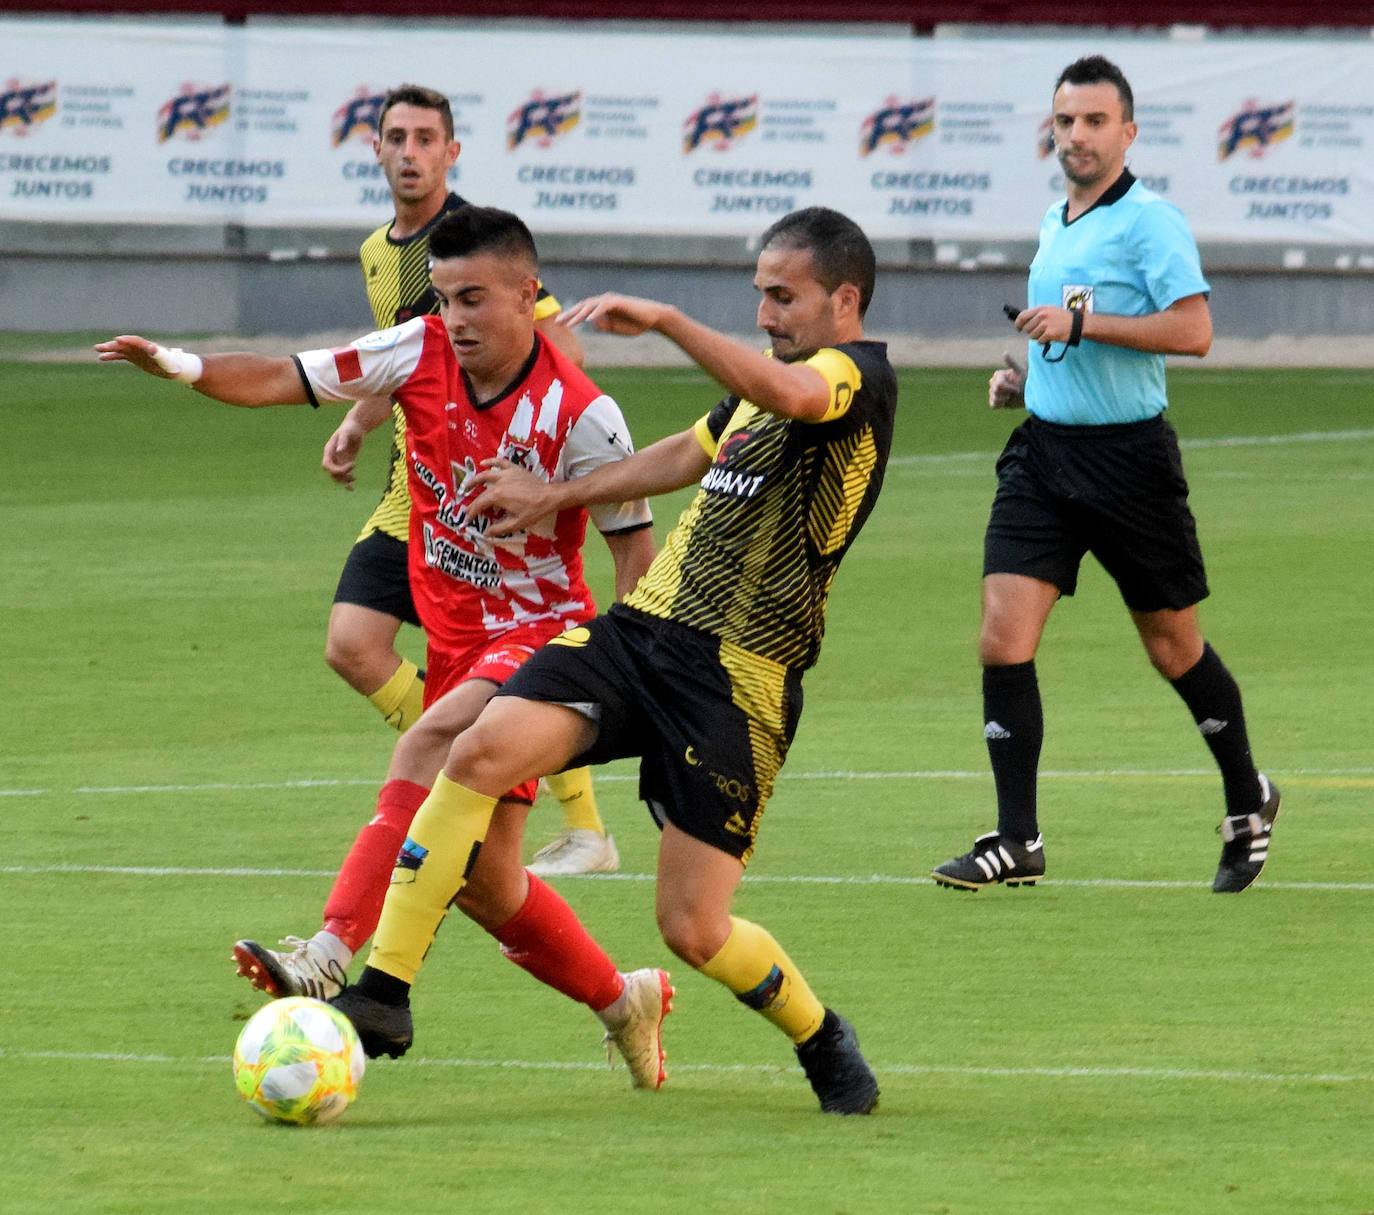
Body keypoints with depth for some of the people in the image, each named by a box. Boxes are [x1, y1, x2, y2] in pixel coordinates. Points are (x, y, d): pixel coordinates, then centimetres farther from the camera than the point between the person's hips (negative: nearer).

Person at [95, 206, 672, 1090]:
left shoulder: (580, 414, -16)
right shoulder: (423, 353, -3)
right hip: (456, 642, 7)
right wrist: (184, 367, -23)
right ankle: (624, 1002, 30)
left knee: (430, 744, -34)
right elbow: (288, 380, -7)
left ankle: (331, 957, -44)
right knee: (483, 879, 8)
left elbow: (635, 546, -9)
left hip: (540, 636, -7)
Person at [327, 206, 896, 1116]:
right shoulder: (763, 383, 20)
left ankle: (823, 1041, 24)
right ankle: (384, 991, -15)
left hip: (738, 680, -7)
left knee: (694, 930, -7)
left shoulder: (863, 377, -8)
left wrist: (666, 320, -38)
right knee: (482, 752, -17)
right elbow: (685, 457, 37)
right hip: (642, 630, 7)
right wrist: (556, 497, 38)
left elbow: (789, 394, -31)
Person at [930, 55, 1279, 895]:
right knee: (1004, 638, -8)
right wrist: (1025, 375, 11)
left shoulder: (1150, 221, -11)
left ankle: (1248, 802, 29)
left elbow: (1193, 329, -22)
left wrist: (1081, 322, -24)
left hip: (1128, 455, -6)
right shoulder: (1054, 224, 13)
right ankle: (1017, 842, -4)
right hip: (1044, 446, 6)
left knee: (1174, 647, 7)